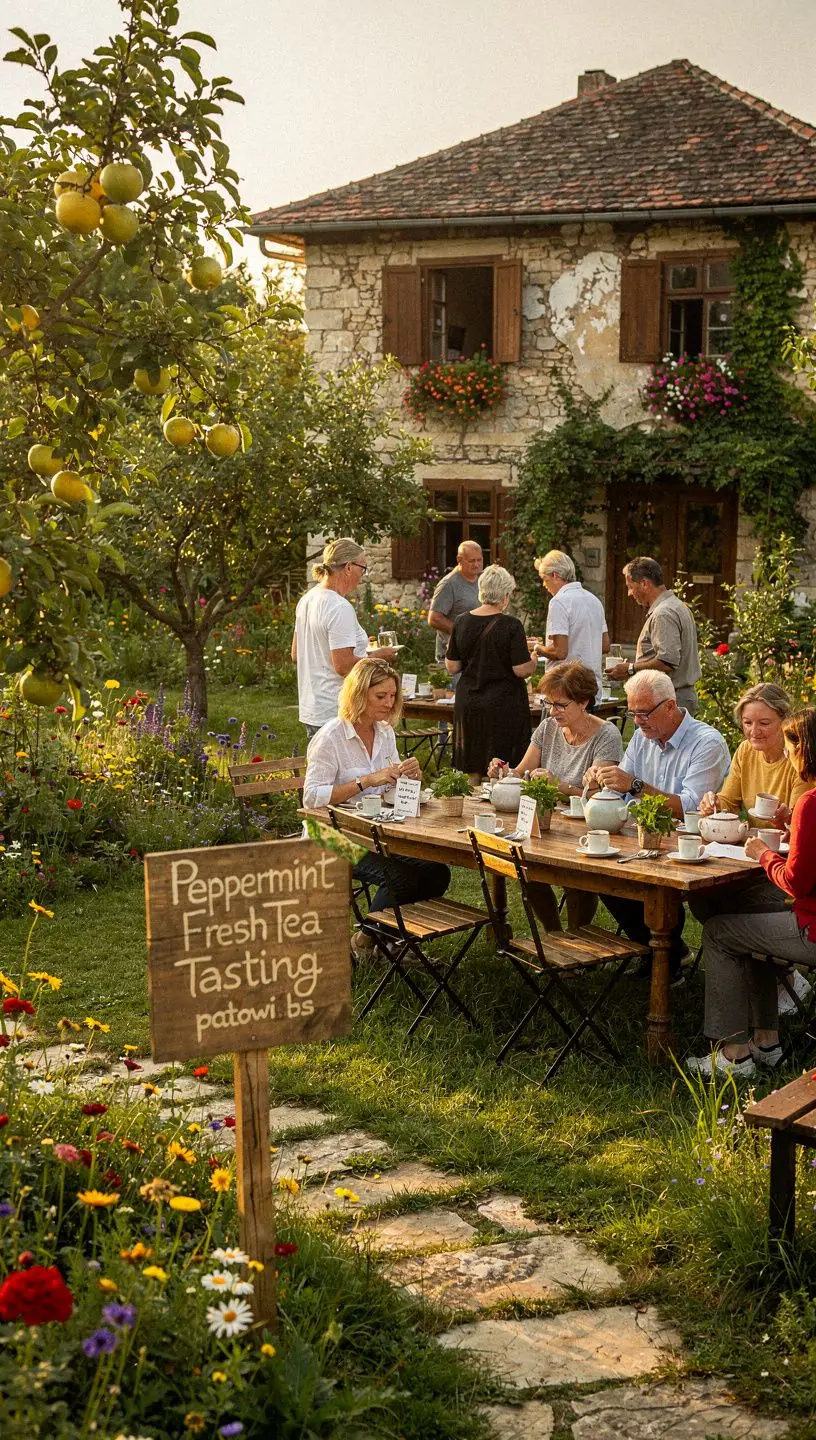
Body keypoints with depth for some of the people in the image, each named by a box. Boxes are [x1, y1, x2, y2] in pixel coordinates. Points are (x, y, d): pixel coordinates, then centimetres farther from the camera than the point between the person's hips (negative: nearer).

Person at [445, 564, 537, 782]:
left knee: (473, 771, 12)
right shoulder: (511, 626, -13)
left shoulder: (462, 623, 0)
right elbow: (522, 670, -13)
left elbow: (452, 668, 6)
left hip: (468, 704, 5)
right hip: (503, 704, -5)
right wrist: (534, 660, 7)